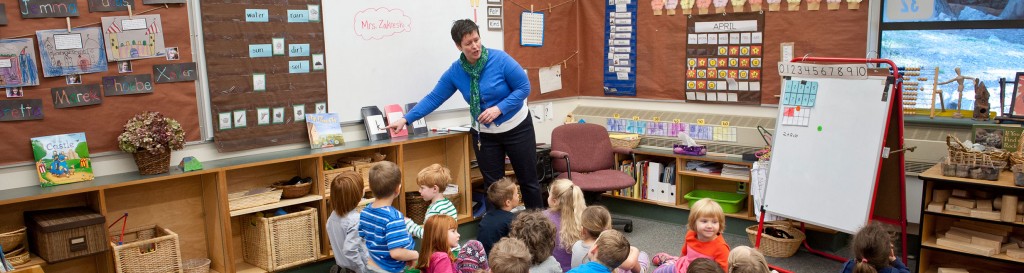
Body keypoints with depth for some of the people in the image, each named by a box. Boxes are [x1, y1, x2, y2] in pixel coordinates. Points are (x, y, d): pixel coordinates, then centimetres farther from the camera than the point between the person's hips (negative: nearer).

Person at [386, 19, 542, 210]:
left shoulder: (499, 59, -18)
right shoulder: (455, 72, -8)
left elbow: (524, 88, -14)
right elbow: (434, 98, -5)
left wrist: (499, 108, -25)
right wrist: (406, 119, -12)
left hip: (517, 128, -2)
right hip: (484, 134, 3)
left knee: (528, 180, 8)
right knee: (493, 185, 7)